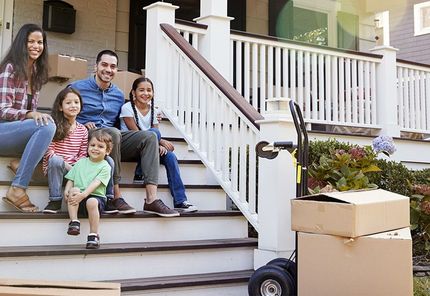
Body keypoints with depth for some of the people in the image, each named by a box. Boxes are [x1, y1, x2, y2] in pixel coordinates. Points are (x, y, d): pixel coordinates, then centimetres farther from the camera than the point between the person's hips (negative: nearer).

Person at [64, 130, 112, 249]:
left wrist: (83, 195, -27)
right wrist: (67, 190, -8)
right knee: (74, 190, -28)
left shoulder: (105, 167, 2)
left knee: (92, 202, -36)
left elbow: (95, 183, -13)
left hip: (96, 196, -3)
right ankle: (74, 222, -27)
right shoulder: (80, 162, 16)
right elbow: (71, 179, 14)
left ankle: (94, 235, -25)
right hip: (78, 199, 3)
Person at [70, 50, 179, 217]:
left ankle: (151, 200, -27)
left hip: (112, 141, 6)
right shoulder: (77, 88, 3)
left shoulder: (119, 95, 18)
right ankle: (115, 197, -32)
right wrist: (81, 125, -13)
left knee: (149, 137, -16)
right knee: (113, 133, -37)